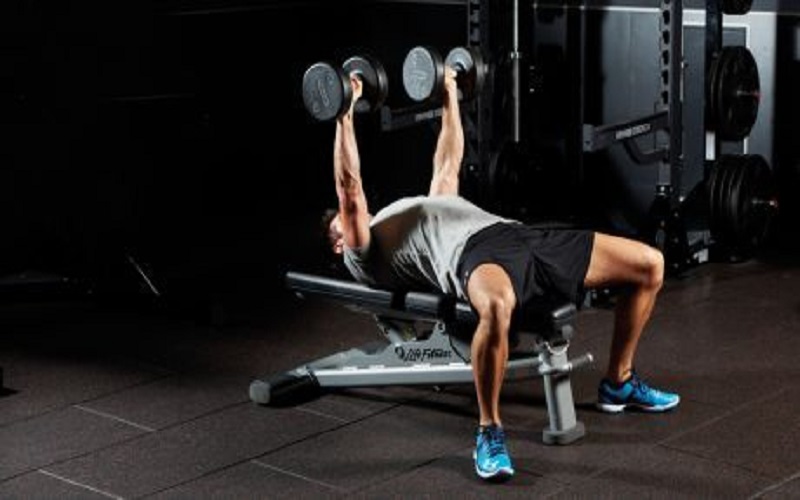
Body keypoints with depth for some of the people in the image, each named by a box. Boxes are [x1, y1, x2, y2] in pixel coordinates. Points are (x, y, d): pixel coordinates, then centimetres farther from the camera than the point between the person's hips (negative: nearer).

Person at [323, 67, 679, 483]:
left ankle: (618, 383, 16)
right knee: (497, 308, -47)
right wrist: (345, 115, 1)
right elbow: (350, 193, 2)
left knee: (648, 264, 0)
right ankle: (489, 432, -23)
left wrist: (449, 96, 53)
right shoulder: (363, 256, 16)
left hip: (522, 238, 8)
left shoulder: (418, 210, 42)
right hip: (472, 254, -8)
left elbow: (447, 166, 49)